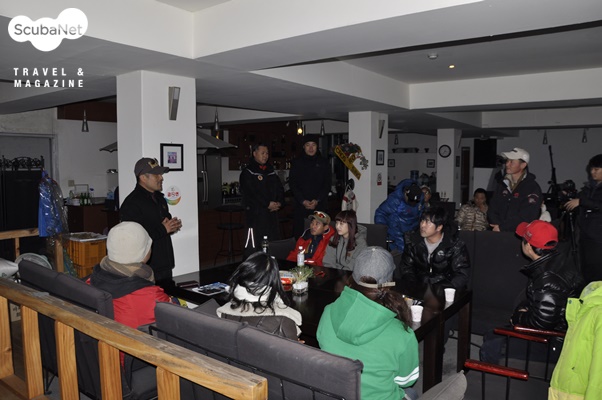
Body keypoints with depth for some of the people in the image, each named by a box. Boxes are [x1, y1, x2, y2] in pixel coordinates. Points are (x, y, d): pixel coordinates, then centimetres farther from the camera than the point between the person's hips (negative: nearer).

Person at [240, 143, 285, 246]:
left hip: (272, 211, 6)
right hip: (256, 213, -6)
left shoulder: (271, 171, 18)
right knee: (258, 241, -7)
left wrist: (279, 202, -2)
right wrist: (267, 204, -16)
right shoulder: (247, 172, -5)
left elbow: (280, 188, 16)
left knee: (274, 239, 4)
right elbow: (251, 193, -15)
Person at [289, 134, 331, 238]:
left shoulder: (323, 162, 10)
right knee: (299, 234, -4)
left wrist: (317, 200, -8)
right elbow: (292, 184, 3)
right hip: (300, 206, 0)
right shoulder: (297, 162, 9)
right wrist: (303, 201, -9)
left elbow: (327, 184, 5)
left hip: (319, 205, 0)